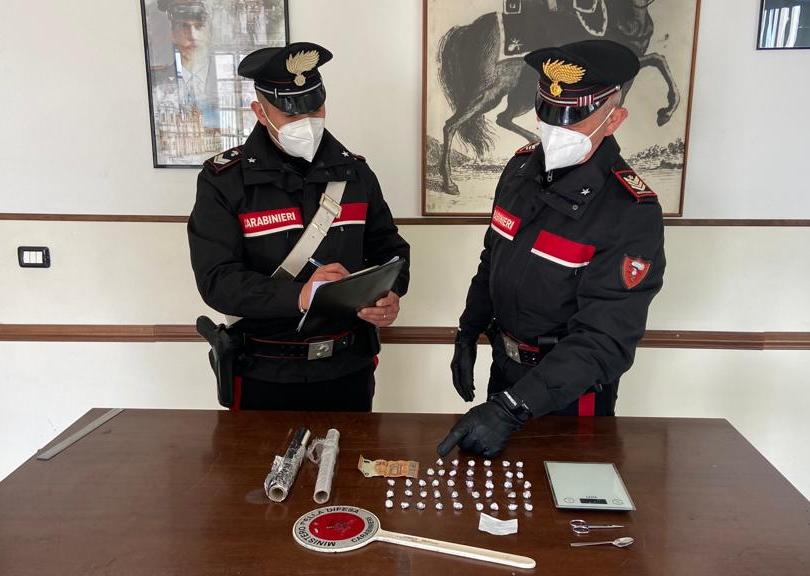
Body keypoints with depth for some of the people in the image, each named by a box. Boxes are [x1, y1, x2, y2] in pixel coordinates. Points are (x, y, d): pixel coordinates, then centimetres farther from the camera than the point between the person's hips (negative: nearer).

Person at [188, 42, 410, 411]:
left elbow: (389, 248, 8)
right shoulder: (223, 180, -9)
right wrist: (297, 295, -32)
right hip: (266, 375, -3)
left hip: (349, 367, 3)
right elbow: (217, 279, -17)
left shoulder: (354, 171, 2)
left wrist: (391, 294, -14)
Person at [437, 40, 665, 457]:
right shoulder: (522, 167, -6)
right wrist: (467, 334, 8)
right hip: (505, 370, 6)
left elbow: (604, 341, -30)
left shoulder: (632, 215, -26)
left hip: (570, 393, -5)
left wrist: (510, 409, -36)